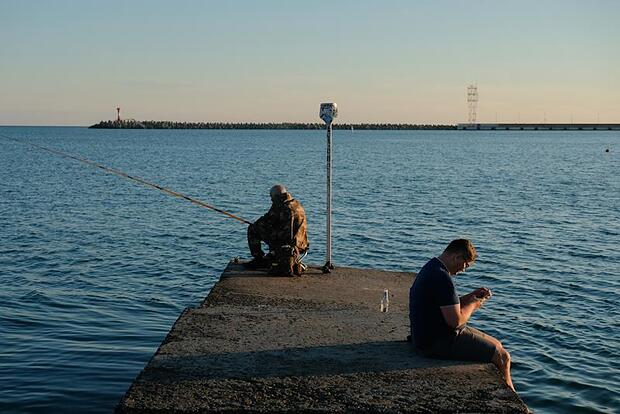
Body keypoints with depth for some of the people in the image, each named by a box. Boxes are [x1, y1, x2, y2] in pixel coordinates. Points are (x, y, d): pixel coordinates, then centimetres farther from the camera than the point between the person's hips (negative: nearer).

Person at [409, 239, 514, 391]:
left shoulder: (431, 268, 11)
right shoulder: (442, 277, -24)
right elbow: (456, 320, -25)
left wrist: (471, 296, 9)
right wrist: (473, 304, -7)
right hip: (438, 344, -11)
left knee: (496, 345, 17)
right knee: (502, 356, -5)